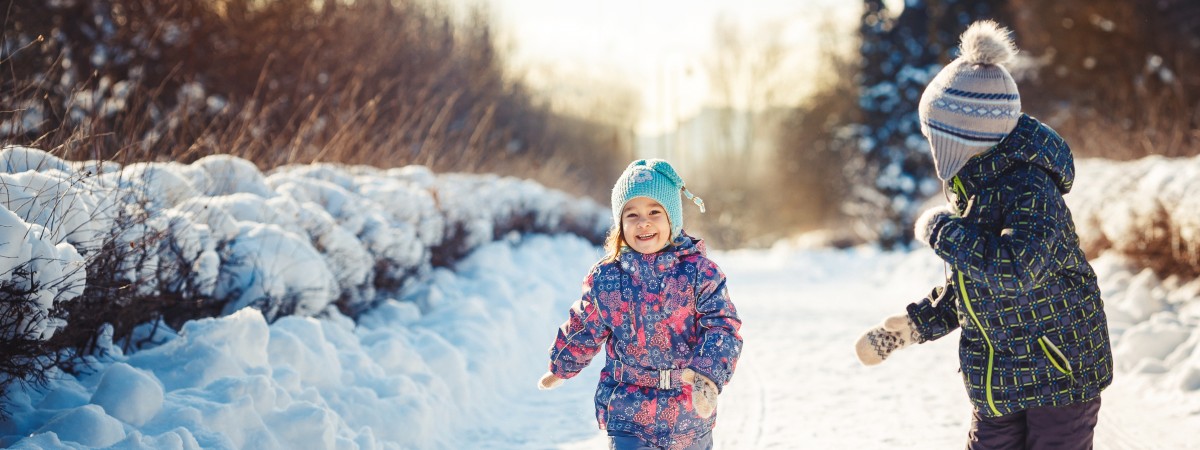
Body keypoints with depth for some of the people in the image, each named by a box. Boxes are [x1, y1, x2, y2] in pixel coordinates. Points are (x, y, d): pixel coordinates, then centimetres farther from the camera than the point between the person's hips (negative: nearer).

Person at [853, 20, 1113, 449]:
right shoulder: (970, 188, 4)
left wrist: (940, 229, -26)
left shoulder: (1029, 188, -22)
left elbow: (1015, 270, -40)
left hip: (1060, 374, -8)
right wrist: (910, 326, 11)